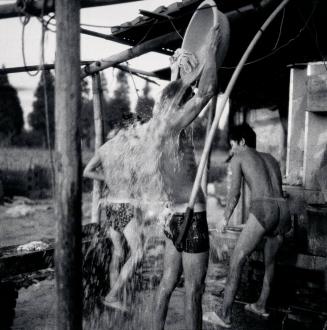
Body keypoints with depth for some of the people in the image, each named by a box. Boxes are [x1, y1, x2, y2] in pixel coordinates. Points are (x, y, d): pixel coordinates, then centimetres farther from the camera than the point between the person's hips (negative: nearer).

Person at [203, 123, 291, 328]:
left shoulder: (238, 158, 14)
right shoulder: (271, 159, 31)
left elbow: (235, 193, 4)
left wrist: (226, 219, 17)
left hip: (263, 211, -7)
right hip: (284, 211, 7)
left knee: (237, 260, 2)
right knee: (270, 261, 26)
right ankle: (261, 306, 41)